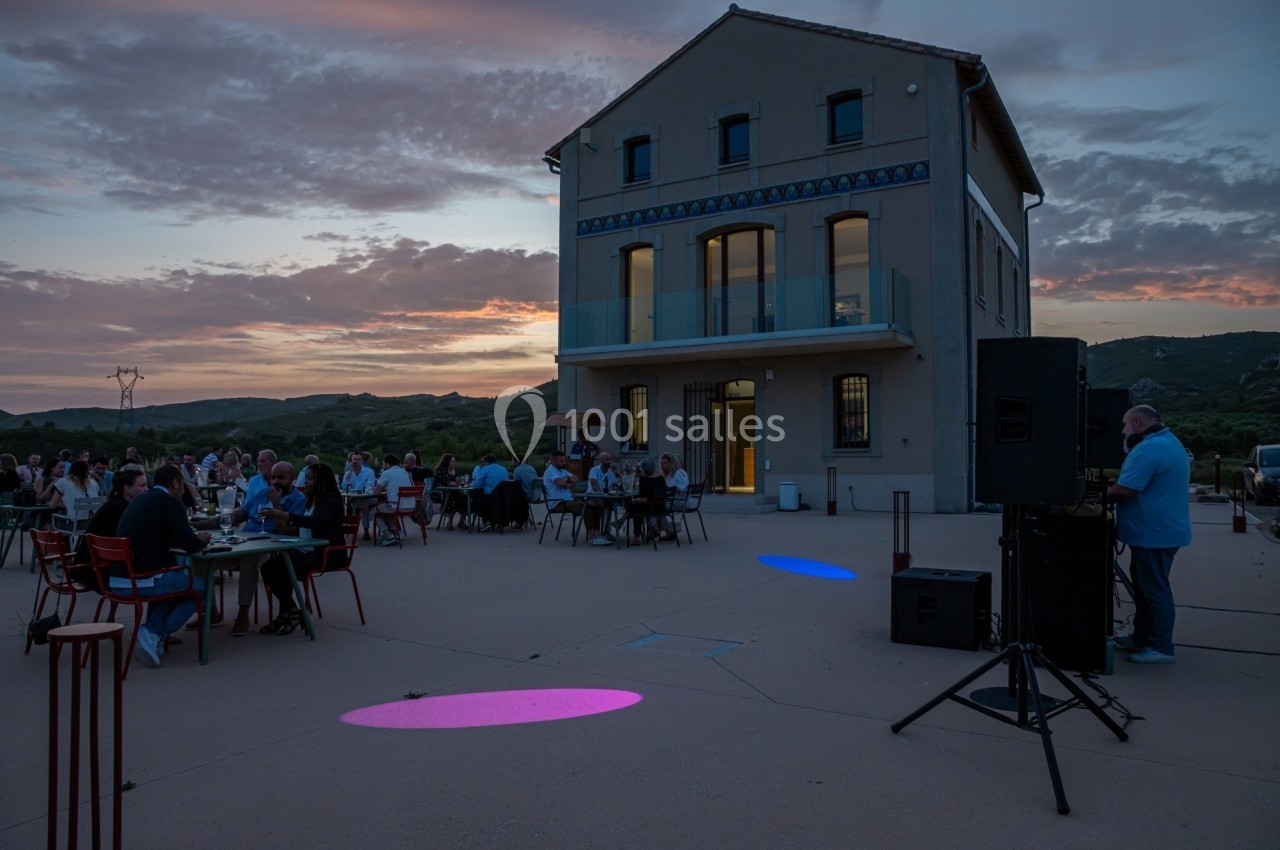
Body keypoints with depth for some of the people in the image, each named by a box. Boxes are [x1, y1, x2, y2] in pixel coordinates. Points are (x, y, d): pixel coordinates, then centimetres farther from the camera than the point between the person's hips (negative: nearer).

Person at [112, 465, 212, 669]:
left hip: (117, 578, 8)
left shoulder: (139, 500, 17)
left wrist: (195, 539, 24)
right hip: (143, 581, -8)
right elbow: (190, 545, -11)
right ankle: (155, 634, 0)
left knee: (175, 576, 32)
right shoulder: (170, 502, -8)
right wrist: (202, 540, 12)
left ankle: (152, 630, 16)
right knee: (199, 586, 10)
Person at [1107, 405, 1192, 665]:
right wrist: (1111, 488, 13)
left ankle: (1161, 648, 6)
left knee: (1155, 590, -2)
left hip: (1154, 533, -11)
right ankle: (1141, 638, 27)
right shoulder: (1168, 442, 15)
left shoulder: (1149, 449, -22)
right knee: (1145, 586, 18)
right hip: (1160, 530, 11)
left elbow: (1124, 491, -25)